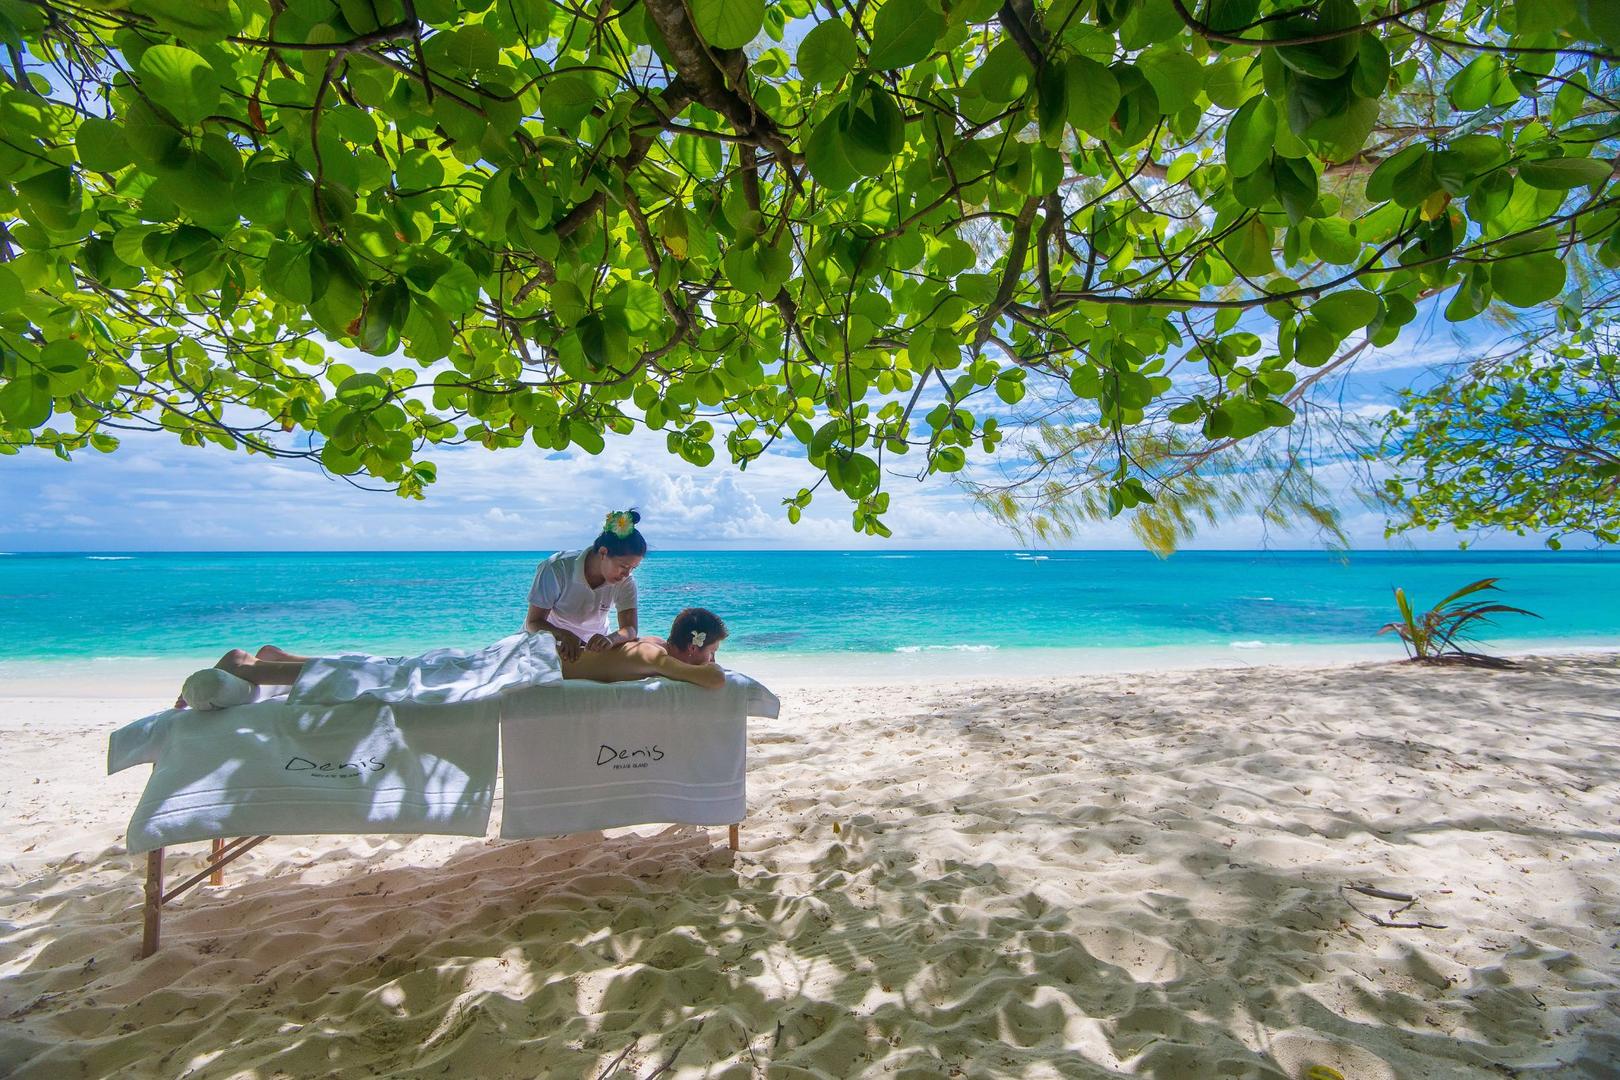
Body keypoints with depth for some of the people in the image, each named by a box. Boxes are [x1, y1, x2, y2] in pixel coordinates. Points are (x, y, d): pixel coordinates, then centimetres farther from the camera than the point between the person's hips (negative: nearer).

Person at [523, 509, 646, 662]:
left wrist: (610, 639, -47)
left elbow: (630, 629, -24)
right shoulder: (557, 569, -27)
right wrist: (564, 635, -42)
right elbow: (533, 622, -22)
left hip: (593, 645, 0)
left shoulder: (625, 581, -19)